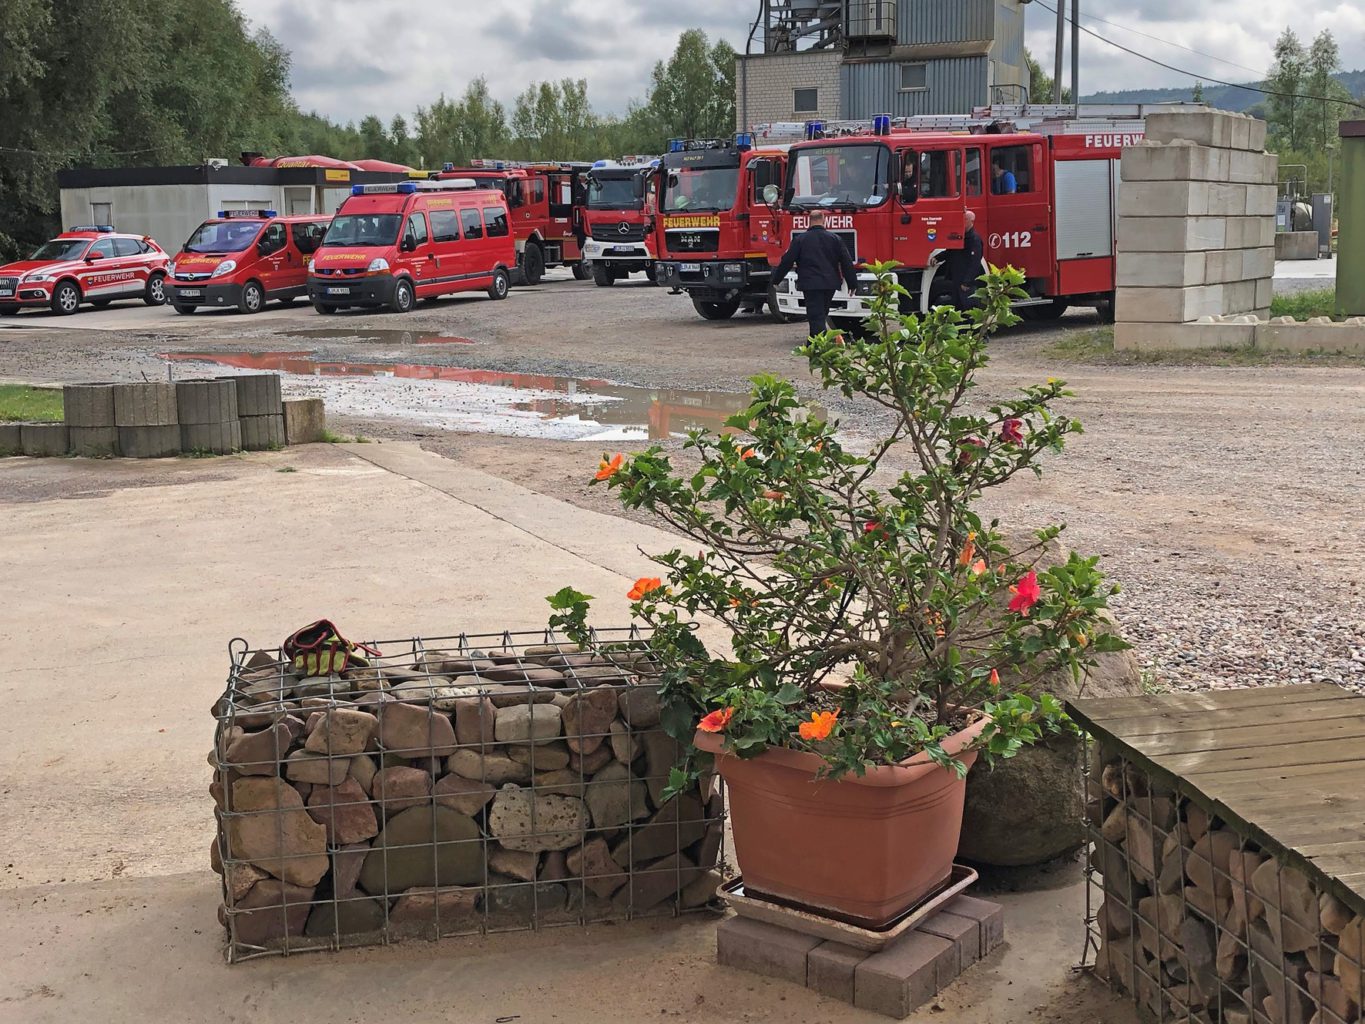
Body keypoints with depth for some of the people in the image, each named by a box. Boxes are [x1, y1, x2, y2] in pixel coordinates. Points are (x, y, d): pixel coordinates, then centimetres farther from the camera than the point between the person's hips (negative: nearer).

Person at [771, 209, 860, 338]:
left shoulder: (799, 240, -3)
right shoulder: (835, 239, 4)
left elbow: (787, 262, 0)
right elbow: (847, 263, 5)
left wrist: (776, 278, 13)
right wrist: (852, 283, 12)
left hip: (810, 285, -4)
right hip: (830, 284, 4)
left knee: (816, 316, -5)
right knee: (821, 314, 19)